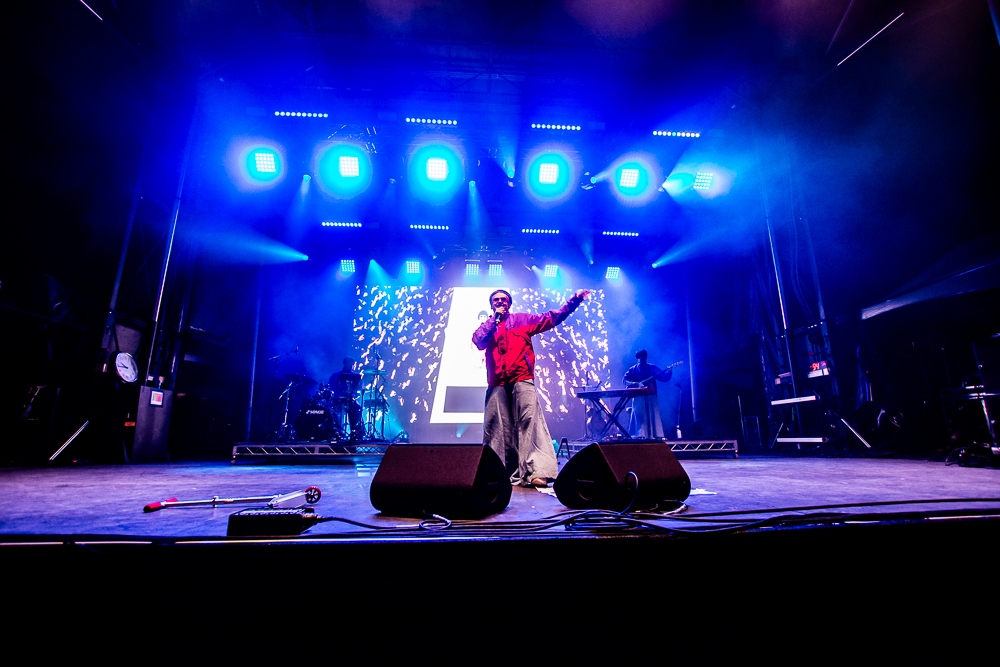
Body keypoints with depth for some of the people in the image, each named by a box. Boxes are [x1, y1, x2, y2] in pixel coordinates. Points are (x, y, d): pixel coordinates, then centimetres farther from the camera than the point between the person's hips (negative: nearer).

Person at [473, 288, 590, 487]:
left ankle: (536, 471, -19)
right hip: (497, 383, 2)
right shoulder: (487, 326, 20)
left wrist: (573, 301, 6)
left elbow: (551, 318, 13)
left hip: (522, 379, -2)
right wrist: (494, 319, 2)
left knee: (529, 421, -14)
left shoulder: (522, 319, 16)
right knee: (498, 427, 5)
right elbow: (478, 341, -1)